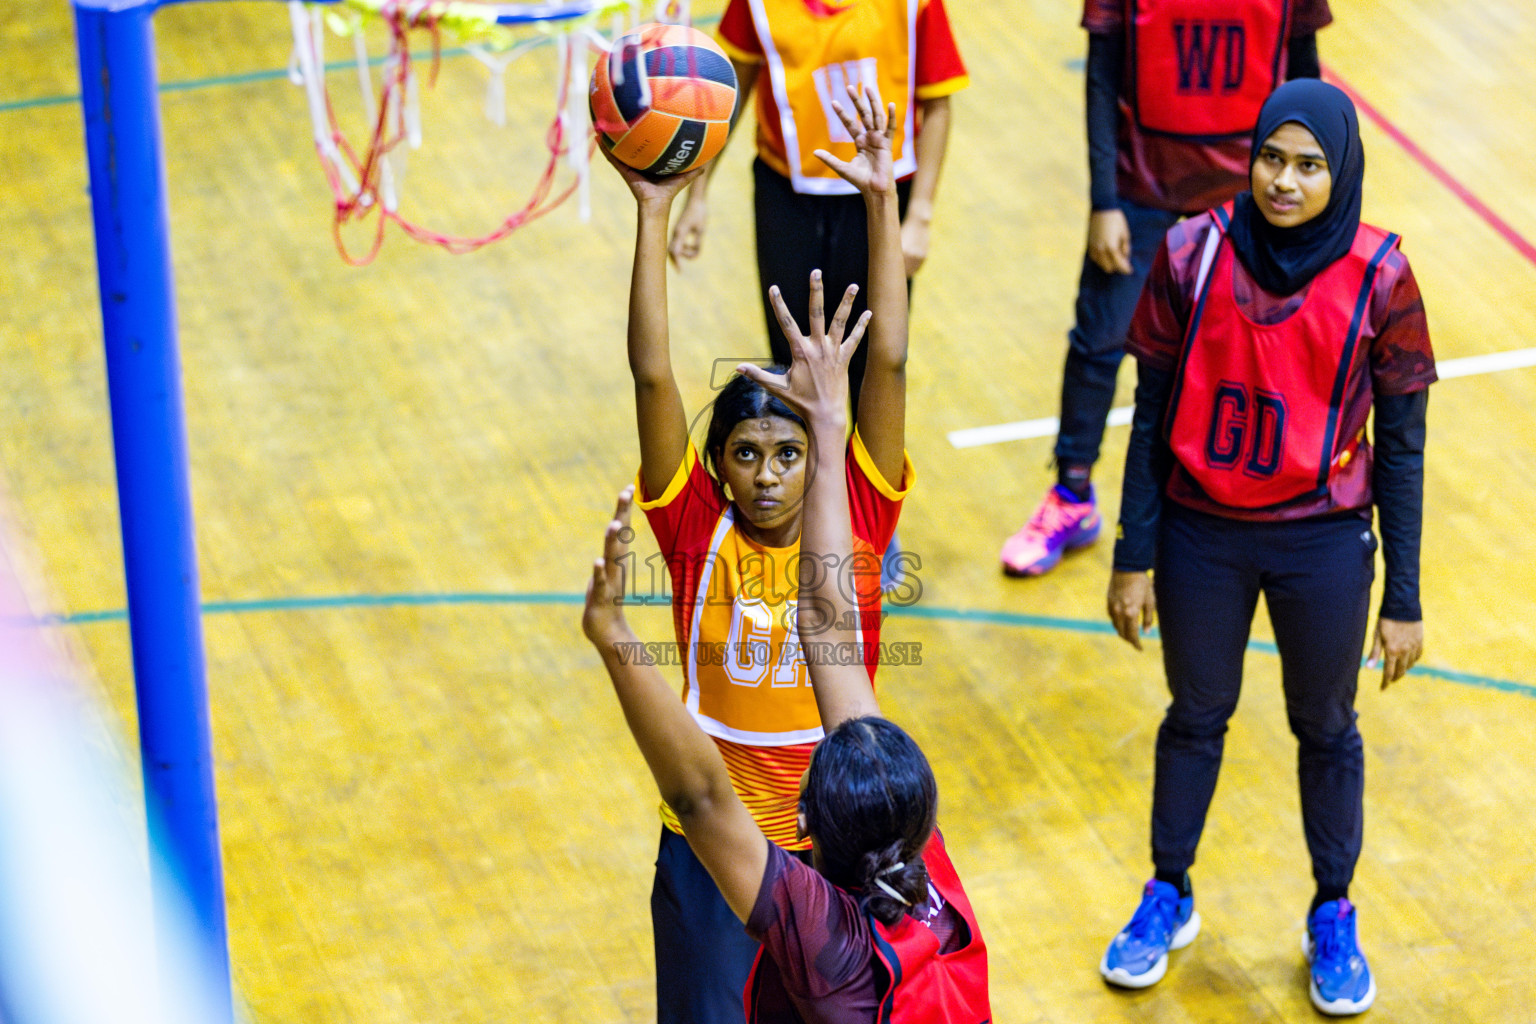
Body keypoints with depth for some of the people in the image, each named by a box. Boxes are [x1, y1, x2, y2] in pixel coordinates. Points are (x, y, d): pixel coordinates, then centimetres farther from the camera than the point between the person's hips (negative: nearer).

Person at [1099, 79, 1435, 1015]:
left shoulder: (1378, 277, -14)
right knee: (1195, 716, 19)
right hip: (1200, 534, 1)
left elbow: (1400, 445, -7)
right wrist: (1134, 558, -2)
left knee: (1326, 729, 17)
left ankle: (1334, 917, 37)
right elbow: (1154, 413, -3)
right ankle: (1169, 898, 40)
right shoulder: (1193, 256, -12)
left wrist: (1404, 599, -5)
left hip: (1324, 543, -1)